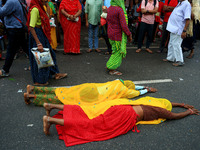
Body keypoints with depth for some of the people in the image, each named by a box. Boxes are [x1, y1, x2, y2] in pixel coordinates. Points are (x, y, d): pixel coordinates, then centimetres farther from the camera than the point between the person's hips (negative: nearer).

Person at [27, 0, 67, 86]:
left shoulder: (39, 8, 8)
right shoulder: (35, 9, -22)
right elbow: (31, 27, -27)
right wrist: (39, 43, -31)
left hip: (42, 34, 10)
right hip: (37, 34, -10)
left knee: (49, 54, 19)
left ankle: (55, 74, 35)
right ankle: (38, 81, 16)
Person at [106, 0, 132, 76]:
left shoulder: (109, 8, 4)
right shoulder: (120, 10, -20)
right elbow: (123, 25, -22)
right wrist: (129, 35, -12)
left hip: (110, 34, 8)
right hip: (118, 35, -8)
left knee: (115, 51, 23)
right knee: (118, 52, 7)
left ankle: (109, 65, 29)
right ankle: (112, 69, 13)